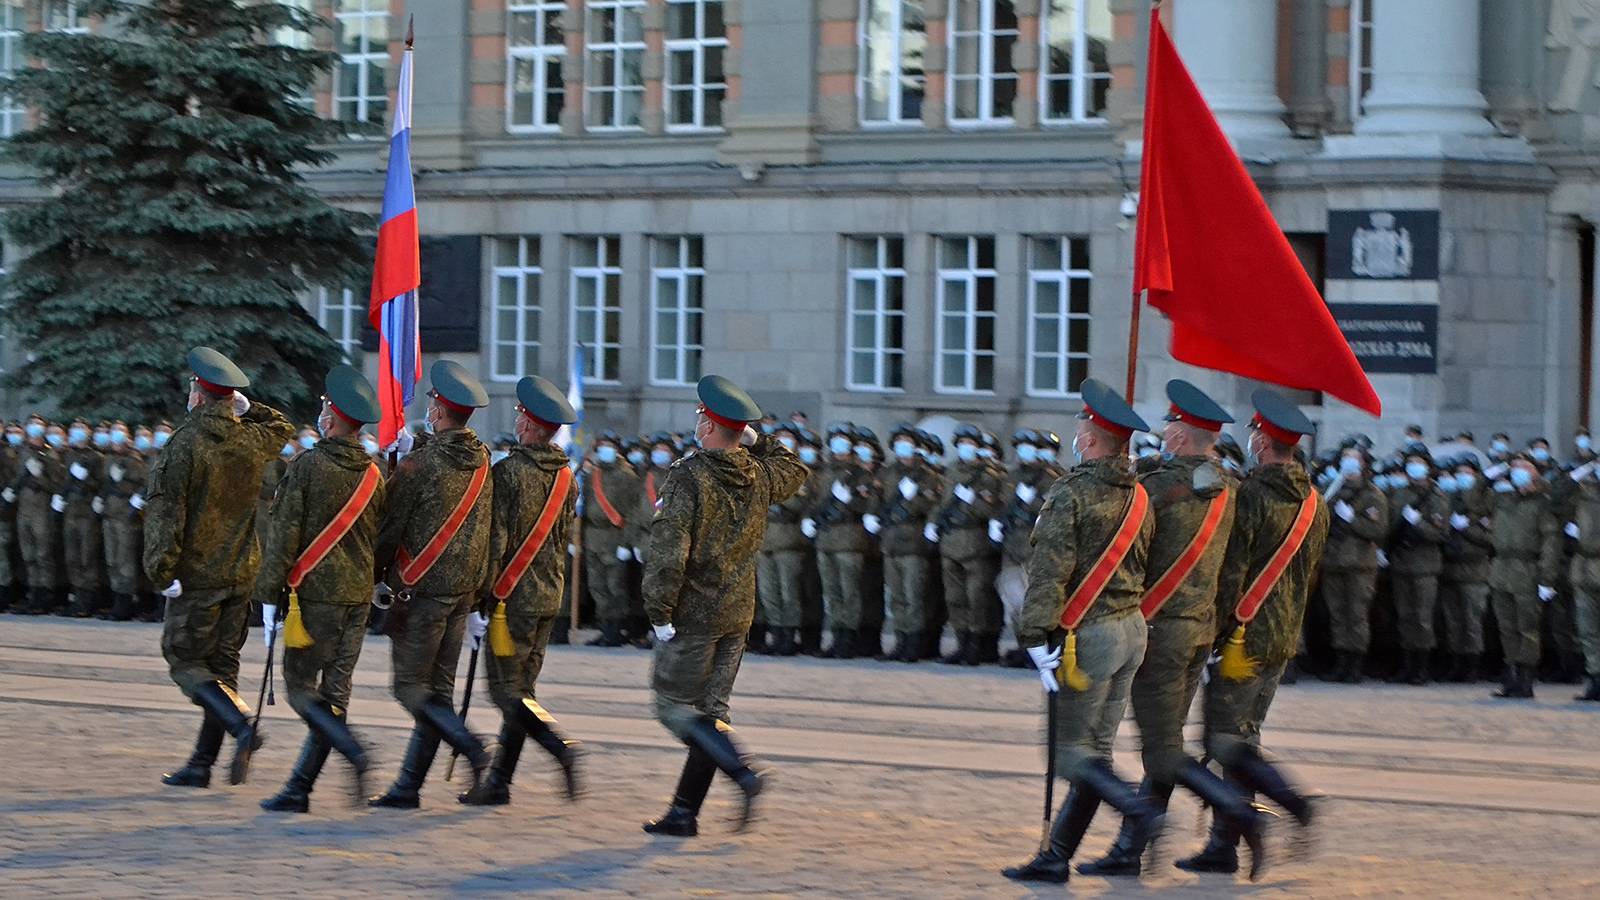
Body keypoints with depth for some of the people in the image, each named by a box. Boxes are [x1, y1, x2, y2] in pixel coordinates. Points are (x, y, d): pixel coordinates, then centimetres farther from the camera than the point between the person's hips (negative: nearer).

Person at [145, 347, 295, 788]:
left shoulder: (185, 443, -13)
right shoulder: (251, 440, 4)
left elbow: (165, 510, -17)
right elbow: (282, 427, 29)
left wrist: (161, 569, -14)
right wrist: (244, 406, 19)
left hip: (197, 573, -6)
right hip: (242, 571, 6)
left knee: (184, 661, 2)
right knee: (222, 664, 9)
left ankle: (242, 725, -19)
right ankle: (201, 765, 12)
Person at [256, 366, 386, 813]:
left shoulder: (307, 466, -9)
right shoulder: (374, 475, 8)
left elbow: (283, 533, -10)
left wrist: (269, 593, -7)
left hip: (315, 592, -6)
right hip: (359, 595, 6)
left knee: (301, 688, 1)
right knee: (334, 692, 7)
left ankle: (354, 752, -21)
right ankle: (299, 789, 9)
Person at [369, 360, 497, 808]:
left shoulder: (420, 463, -14)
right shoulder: (483, 461, 5)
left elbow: (390, 525, -9)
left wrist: (376, 576, 5)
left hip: (424, 587, -7)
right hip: (464, 587, 7)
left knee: (410, 687, -1)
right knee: (438, 688, 9)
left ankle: (475, 751, -17)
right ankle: (408, 786, 13)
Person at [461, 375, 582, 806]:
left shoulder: (508, 472, -13)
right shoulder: (565, 478, 8)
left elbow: (495, 540, -16)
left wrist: (482, 600, -13)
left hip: (514, 596, -7)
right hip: (549, 596, 7)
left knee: (507, 689, -2)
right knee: (521, 688, 10)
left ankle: (560, 748, -21)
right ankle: (499, 782, 14)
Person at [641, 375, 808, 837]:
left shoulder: (689, 476, -16)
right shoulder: (760, 476, 4)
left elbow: (669, 546, -21)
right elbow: (795, 469, 28)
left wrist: (659, 611, -16)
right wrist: (756, 440, 22)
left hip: (693, 612, -7)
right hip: (738, 614, 7)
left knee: (674, 706, 1)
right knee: (711, 709, 9)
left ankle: (743, 772, -15)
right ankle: (684, 812, 11)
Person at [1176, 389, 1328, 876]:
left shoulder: (1249, 495, -15)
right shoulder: (1314, 503, 9)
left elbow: (1230, 571, -18)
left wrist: (1221, 633, -13)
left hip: (1245, 635, -8)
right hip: (1285, 637, 8)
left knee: (1222, 737, -2)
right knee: (1242, 737, 12)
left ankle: (1294, 803, -17)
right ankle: (1223, 846, 13)